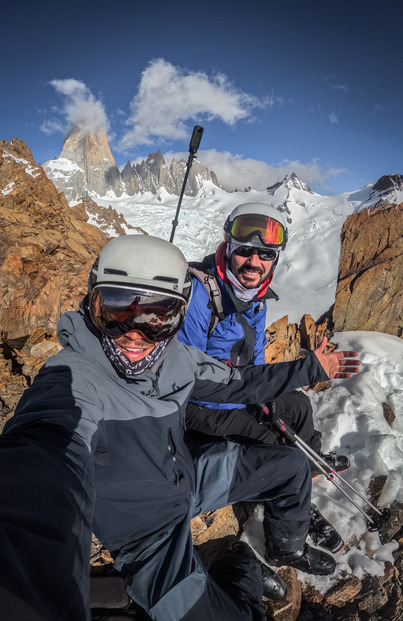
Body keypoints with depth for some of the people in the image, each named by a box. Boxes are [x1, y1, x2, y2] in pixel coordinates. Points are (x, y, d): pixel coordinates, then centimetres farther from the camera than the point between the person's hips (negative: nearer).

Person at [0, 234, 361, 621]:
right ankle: (241, 571, 19)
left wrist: (311, 369, 5)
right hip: (149, 532, -5)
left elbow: (236, 383, 4)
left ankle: (287, 549, 38)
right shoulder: (72, 378, -34)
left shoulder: (176, 356, -12)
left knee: (291, 466, 9)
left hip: (189, 475, 6)